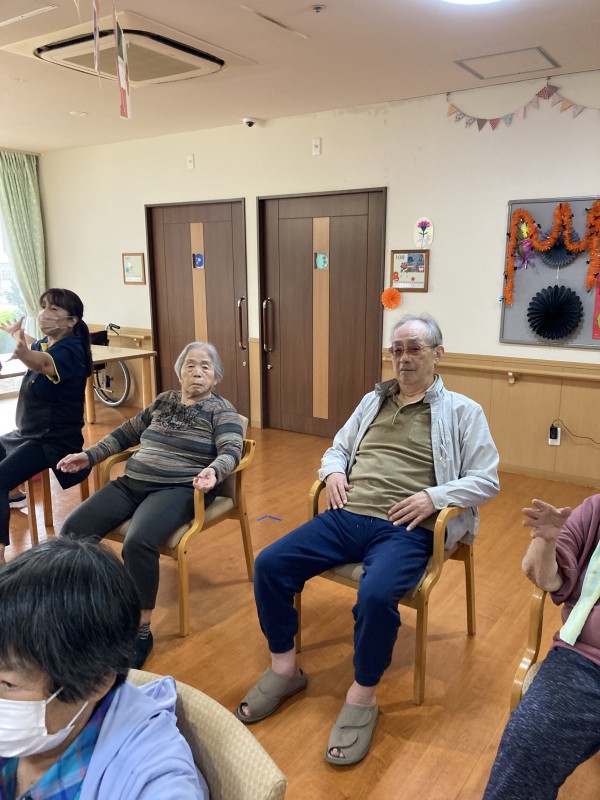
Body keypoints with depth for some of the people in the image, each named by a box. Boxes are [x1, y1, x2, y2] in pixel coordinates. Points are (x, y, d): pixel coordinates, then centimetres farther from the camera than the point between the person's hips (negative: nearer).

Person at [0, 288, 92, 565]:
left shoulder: (70, 350, -19)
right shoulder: (45, 344, 8)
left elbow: (44, 364, -45)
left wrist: (24, 354, -65)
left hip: (54, 440, -10)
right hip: (25, 433, 10)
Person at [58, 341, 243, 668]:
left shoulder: (220, 409, 1)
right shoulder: (163, 401, 18)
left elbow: (231, 451, -12)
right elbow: (128, 432, 26)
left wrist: (213, 471, -34)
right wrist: (90, 455, 17)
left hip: (178, 489, -6)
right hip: (131, 483, 6)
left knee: (138, 542, -33)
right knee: (74, 529, -14)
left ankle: (141, 630, -14)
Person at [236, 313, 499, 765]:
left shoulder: (462, 411, 7)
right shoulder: (374, 401, 21)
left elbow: (487, 479, 3)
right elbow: (337, 449, 28)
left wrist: (433, 496, -13)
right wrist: (334, 472, 4)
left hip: (405, 530, -5)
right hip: (347, 515, 5)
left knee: (376, 595, -34)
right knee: (269, 564, -12)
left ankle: (363, 698, -6)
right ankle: (284, 668, 9)